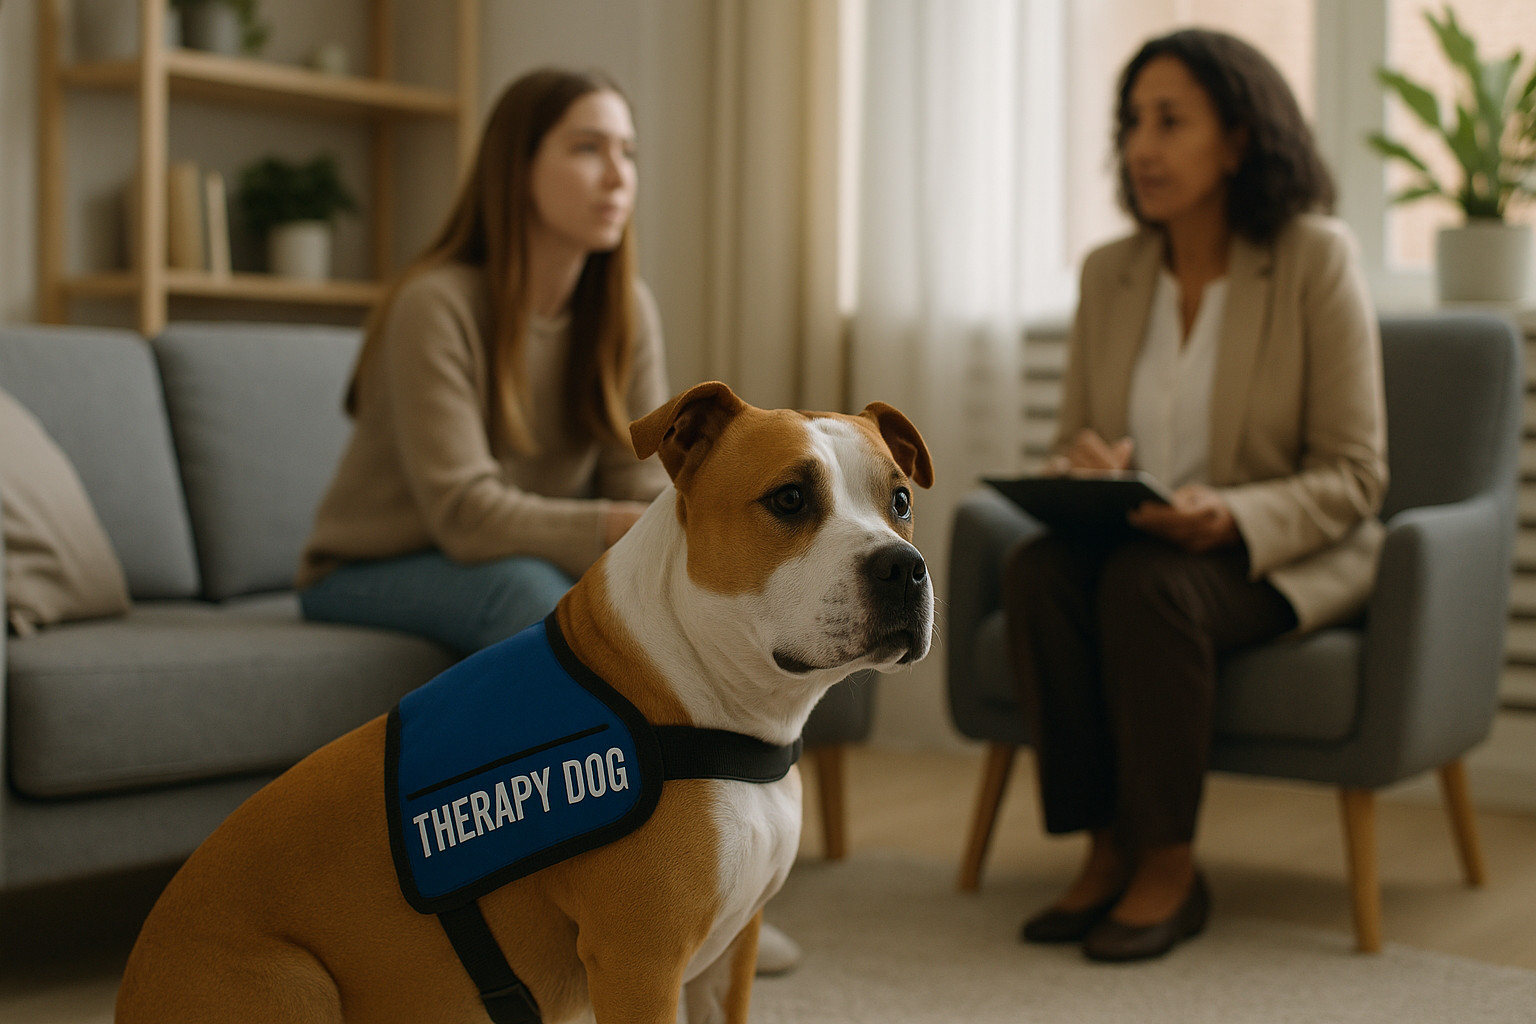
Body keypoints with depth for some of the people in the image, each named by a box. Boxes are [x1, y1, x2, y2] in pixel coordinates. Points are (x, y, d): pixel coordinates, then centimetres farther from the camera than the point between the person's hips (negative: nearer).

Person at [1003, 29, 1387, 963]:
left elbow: (1351, 476, -11)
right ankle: (1107, 848, -18)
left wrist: (1232, 518, -29)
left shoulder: (1317, 259, -9)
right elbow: (1074, 442, 11)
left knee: (1144, 581, -35)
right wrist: (1080, 474, -14)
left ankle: (1170, 866, -21)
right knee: (1034, 569, -28)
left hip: (1288, 558, -4)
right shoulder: (1110, 272, 6)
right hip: (1131, 541, 5)